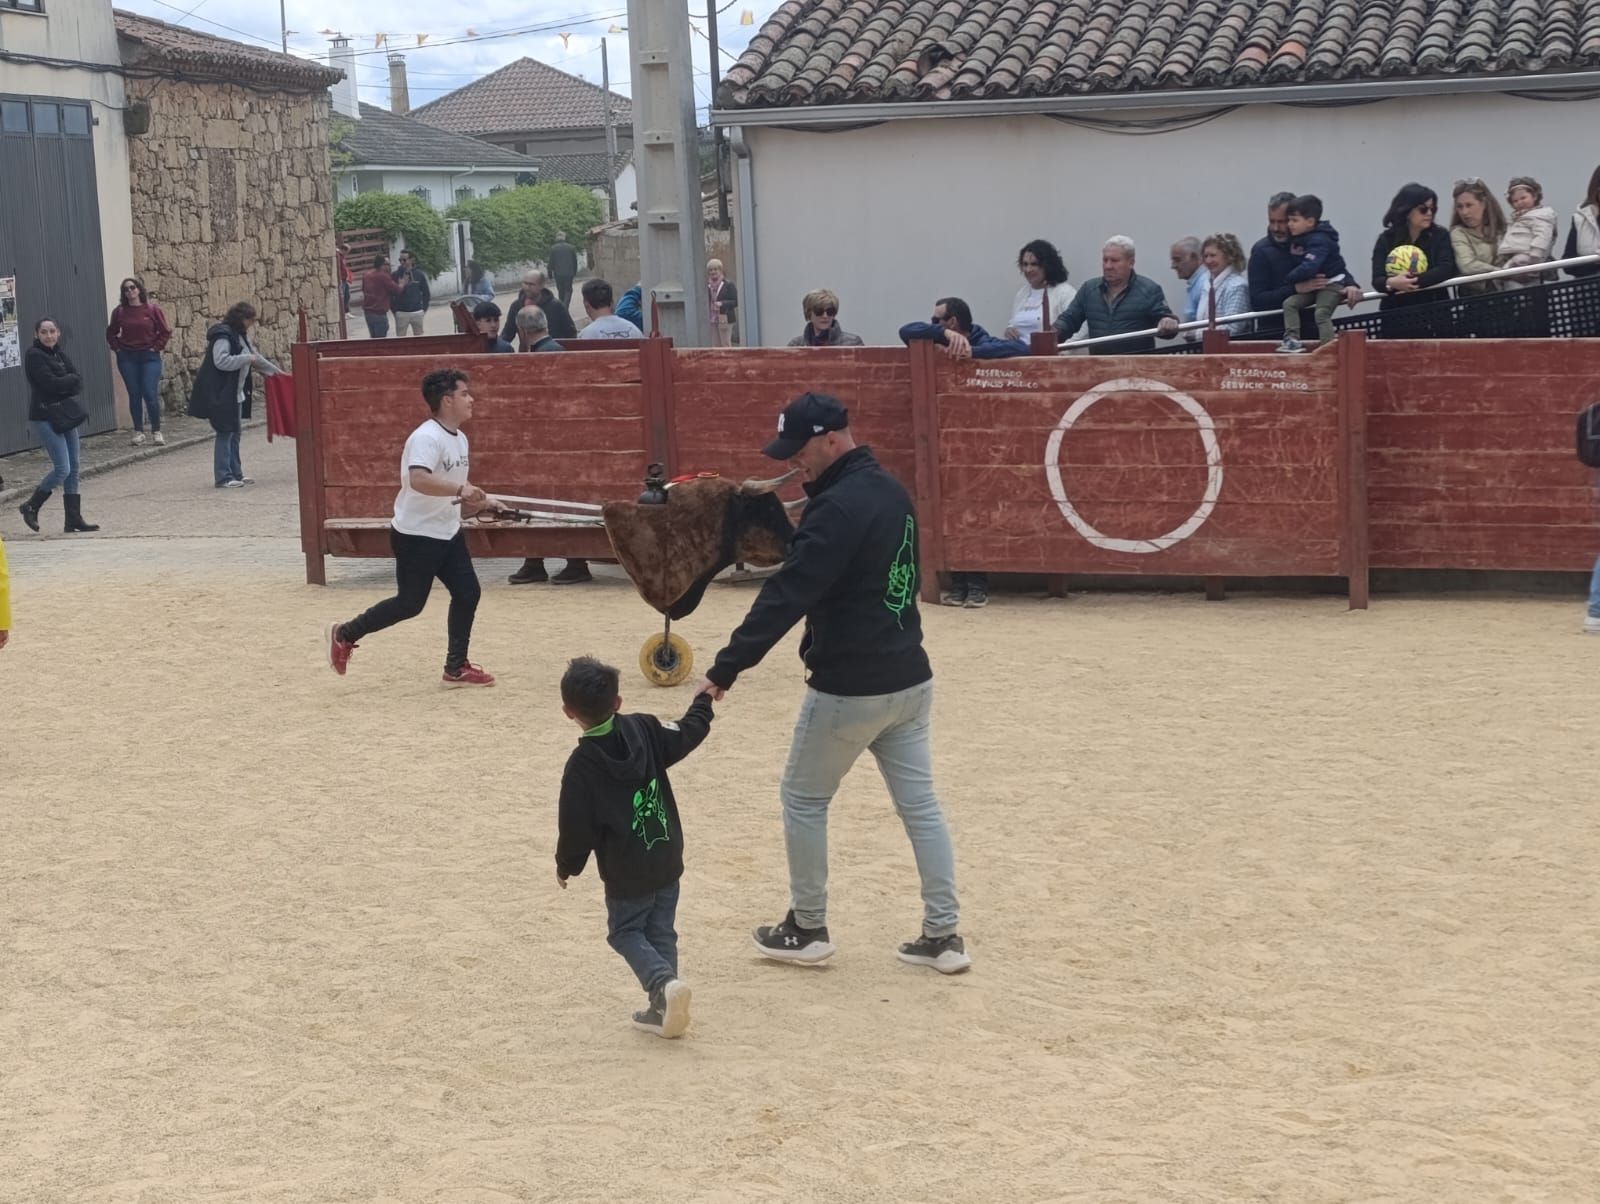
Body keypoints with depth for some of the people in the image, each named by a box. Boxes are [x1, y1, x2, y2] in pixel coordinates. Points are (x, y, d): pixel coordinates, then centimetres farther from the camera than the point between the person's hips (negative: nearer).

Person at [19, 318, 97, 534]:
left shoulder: (59, 353, 12)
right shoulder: (34, 356, -10)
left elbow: (78, 382, 3)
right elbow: (51, 383, -20)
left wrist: (64, 383, -14)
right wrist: (71, 380, -5)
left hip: (66, 415, 8)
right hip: (45, 417, -8)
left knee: (73, 468, 7)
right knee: (62, 469, -12)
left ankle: (74, 519, 12)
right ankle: (30, 507, 7)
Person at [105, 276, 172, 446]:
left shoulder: (152, 309, -3)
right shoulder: (119, 311, 3)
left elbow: (165, 332, 2)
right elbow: (111, 333, 15)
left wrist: (157, 347, -4)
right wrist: (117, 348, 3)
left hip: (149, 357, -2)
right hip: (127, 358, 2)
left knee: (150, 394, -6)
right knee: (134, 395, 4)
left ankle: (156, 431, 4)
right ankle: (138, 431, 11)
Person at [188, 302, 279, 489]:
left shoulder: (240, 335, 16)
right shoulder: (223, 335, -16)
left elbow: (254, 355, 29)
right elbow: (221, 361, -26)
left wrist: (274, 370, 31)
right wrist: (247, 359, -21)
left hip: (235, 393, 10)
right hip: (220, 394, -10)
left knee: (234, 432, 12)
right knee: (225, 432, -9)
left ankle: (235, 474, 19)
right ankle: (223, 477, -6)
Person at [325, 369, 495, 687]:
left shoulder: (459, 439, 8)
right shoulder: (426, 438, -21)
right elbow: (418, 480, -40)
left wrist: (470, 501, 1)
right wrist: (460, 489, -47)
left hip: (448, 532, 9)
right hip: (416, 535, -9)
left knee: (468, 592, 3)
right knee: (410, 604, -1)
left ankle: (456, 668, 13)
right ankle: (345, 634, 17)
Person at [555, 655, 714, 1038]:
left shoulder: (582, 766, -16)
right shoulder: (644, 730, -6)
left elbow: (577, 827, -11)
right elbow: (688, 734, 11)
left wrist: (566, 866, 7)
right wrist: (704, 699, 30)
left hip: (626, 875, -4)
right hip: (667, 862, 5)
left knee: (626, 933, 10)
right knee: (661, 932, 15)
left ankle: (663, 983, -15)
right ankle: (661, 1007, 11)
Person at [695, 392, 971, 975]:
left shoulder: (839, 507, -20)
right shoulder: (891, 491, 9)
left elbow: (787, 595, -24)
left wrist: (726, 668, -24)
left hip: (849, 690, -8)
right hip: (909, 679, 8)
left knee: (803, 799, 10)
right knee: (919, 803, 10)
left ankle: (807, 930, 20)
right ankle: (943, 936, 11)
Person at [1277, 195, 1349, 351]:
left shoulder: (1320, 240, -24)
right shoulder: (1297, 238, 4)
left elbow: (1308, 268, -33)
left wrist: (1289, 279, -20)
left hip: (1331, 283, -9)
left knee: (1322, 313, -25)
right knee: (1289, 303, -7)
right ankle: (1293, 340, -13)